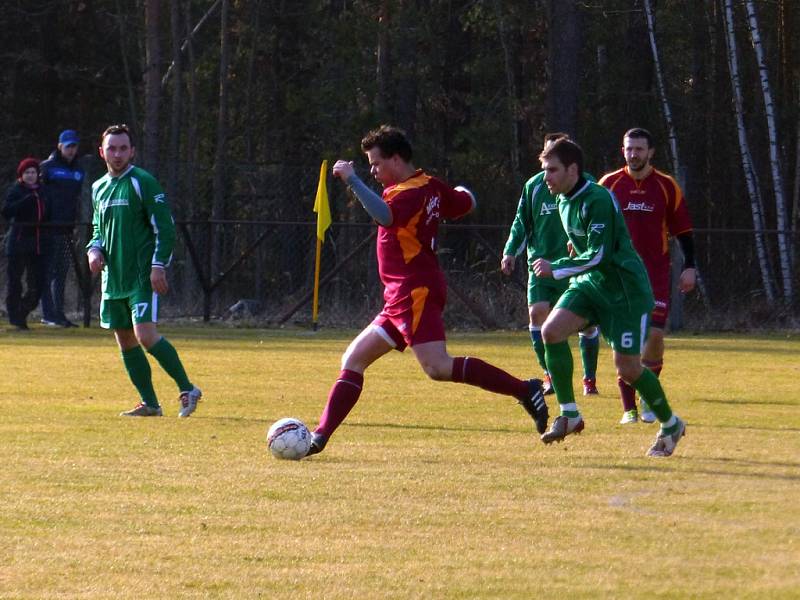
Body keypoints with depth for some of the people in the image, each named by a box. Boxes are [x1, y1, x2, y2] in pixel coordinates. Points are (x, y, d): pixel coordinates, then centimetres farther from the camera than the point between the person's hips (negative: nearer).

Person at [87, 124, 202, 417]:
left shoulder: (142, 182, -7)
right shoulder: (99, 188, 14)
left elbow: (165, 227, -10)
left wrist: (158, 265, -17)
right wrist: (95, 249, 4)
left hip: (142, 276, -7)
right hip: (113, 277, 7)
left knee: (145, 334, -18)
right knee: (125, 341, 7)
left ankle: (187, 389, -8)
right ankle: (150, 403, 15)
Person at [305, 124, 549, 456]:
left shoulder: (410, 192, -15)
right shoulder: (430, 186, 15)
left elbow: (384, 215, -36)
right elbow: (466, 202, 30)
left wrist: (352, 181, -31)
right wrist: (461, 192, 53)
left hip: (415, 294, -11)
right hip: (401, 298, 11)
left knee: (438, 367, -23)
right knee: (354, 359, 11)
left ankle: (524, 390, -19)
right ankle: (321, 435, 11)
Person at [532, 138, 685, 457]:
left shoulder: (597, 200, -22)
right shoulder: (565, 202, 7)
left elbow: (598, 255, -26)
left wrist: (555, 269, -22)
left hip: (626, 288, -8)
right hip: (590, 283, 8)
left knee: (628, 367, -8)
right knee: (551, 330, -14)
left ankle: (670, 424, 16)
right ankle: (569, 415, -6)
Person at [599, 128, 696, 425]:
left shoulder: (667, 186, 3)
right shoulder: (609, 184, 4)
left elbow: (683, 229, 8)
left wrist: (689, 267, 1)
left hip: (656, 273, 0)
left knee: (655, 334, -11)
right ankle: (629, 408, -1)